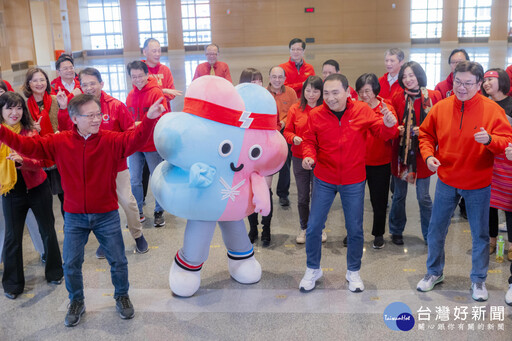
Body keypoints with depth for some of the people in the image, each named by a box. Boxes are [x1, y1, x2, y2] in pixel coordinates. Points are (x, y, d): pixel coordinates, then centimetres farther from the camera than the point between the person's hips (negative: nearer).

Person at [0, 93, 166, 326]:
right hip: (74, 217, 1)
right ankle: (76, 302, 34)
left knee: (118, 260, 9)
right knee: (71, 263, 10)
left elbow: (134, 140, -29)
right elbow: (29, 145, -6)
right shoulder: (59, 142, -5)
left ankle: (122, 296, 35)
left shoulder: (111, 141, -13)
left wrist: (149, 119, -47)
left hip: (106, 215, -1)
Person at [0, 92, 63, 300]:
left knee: (48, 230, 11)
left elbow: (39, 162, -12)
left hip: (37, 188, 1)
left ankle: (54, 272, 31)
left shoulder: (30, 132, -3)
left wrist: (22, 160, -30)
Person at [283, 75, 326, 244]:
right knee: (302, 197, 12)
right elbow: (287, 131, 4)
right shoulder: (295, 109, 0)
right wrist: (293, 138, -17)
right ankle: (304, 228, 31)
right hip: (299, 159, 2)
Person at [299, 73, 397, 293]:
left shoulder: (362, 111, -6)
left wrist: (389, 125, -24)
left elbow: (382, 132, -1)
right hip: (324, 180, 0)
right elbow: (309, 141, 1)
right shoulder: (316, 115, -7)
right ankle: (312, 269, 27)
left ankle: (353, 271, 31)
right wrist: (308, 155, -20)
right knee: (313, 227, 5)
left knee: (355, 229, 9)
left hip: (354, 181, 0)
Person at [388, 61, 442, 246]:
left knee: (423, 197, 3)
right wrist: (396, 128, -15)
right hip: (401, 153, 2)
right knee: (399, 195, 12)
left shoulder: (433, 97, -3)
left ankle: (430, 235, 19)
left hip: (422, 154, -2)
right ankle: (396, 231, 29)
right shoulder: (398, 97, 1)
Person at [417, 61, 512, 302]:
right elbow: (426, 134, 6)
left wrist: (490, 139, -31)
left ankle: (478, 280, 29)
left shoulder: (492, 109, -11)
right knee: (436, 230, 13)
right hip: (446, 180, 2)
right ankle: (434, 272, 33)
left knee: (480, 234, 10)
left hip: (478, 184, -2)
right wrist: (428, 155, -11)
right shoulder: (440, 107, -5)